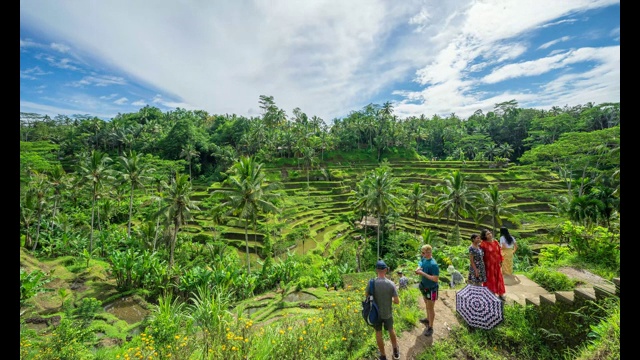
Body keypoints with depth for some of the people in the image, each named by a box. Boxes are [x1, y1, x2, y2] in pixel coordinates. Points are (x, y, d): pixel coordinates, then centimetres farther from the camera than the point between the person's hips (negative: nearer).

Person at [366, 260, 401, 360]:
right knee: (391, 330, 28)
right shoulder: (391, 284, -23)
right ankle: (396, 351, 48)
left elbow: (366, 296, -7)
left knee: (378, 333, 21)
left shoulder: (371, 283, -22)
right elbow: (397, 301, -16)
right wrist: (390, 299, 4)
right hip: (387, 313, 1)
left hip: (376, 313, 0)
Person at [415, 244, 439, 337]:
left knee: (431, 308, 9)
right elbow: (420, 264, 8)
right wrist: (418, 269, -14)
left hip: (431, 289, -8)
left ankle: (430, 328, 26)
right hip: (424, 287, 8)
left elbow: (435, 279, -30)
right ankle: (428, 319, 49)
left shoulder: (433, 264, -31)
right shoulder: (423, 259, -8)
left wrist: (423, 273, -31)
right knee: (427, 305, 27)